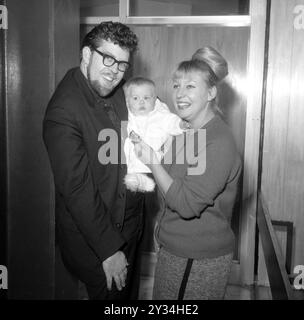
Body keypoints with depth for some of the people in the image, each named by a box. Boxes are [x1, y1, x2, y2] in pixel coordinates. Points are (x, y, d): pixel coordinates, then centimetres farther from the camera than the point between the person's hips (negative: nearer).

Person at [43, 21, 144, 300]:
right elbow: (77, 189, -25)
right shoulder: (63, 110, -24)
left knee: (126, 291, 24)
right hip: (90, 238, -7)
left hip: (128, 225, 7)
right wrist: (108, 250, -21)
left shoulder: (119, 91, -1)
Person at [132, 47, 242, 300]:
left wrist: (152, 161, -20)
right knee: (162, 298, 21)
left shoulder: (219, 142, -22)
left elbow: (187, 204, -25)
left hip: (200, 260, -8)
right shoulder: (185, 132, 5)